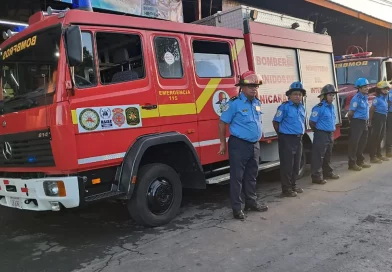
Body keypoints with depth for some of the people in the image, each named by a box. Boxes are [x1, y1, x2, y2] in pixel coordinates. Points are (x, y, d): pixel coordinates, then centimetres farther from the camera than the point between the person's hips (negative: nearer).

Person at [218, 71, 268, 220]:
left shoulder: (257, 102, 9)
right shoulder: (234, 103, -13)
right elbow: (222, 123, -10)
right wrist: (223, 144, -9)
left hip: (255, 145, 7)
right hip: (239, 145, -7)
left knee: (251, 176, 17)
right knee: (237, 177, 0)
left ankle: (252, 202, 31)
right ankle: (237, 208, 8)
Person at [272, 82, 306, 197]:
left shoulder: (302, 107, 11)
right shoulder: (284, 107, -13)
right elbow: (275, 122, -12)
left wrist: (301, 133, 17)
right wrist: (282, 134, -3)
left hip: (298, 139, 8)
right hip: (287, 139, -8)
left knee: (296, 165, 15)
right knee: (287, 165, -3)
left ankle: (293, 185, 28)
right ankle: (286, 189, 5)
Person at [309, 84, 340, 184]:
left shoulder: (332, 107, 10)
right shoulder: (319, 107, -17)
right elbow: (311, 122, -17)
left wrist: (332, 130, 15)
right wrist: (319, 131, -4)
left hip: (330, 134, 9)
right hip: (321, 135, -9)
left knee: (328, 155, 20)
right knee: (318, 156, -5)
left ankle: (328, 172, 34)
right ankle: (316, 177, -1)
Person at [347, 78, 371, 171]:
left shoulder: (365, 97, 11)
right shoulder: (356, 98, -17)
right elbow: (350, 113, -16)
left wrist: (367, 121, 17)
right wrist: (353, 121, 0)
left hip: (364, 123, 9)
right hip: (357, 123, -9)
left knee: (362, 142, 16)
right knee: (354, 143, -4)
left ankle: (360, 161, 29)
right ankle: (352, 163, 1)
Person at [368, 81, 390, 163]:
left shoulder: (385, 99, 13)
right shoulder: (377, 99, -15)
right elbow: (371, 110, -17)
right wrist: (371, 121, -18)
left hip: (383, 119, 10)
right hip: (377, 119, -9)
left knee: (380, 137, 17)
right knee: (375, 137, -7)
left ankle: (378, 154, 29)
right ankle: (372, 157, -4)